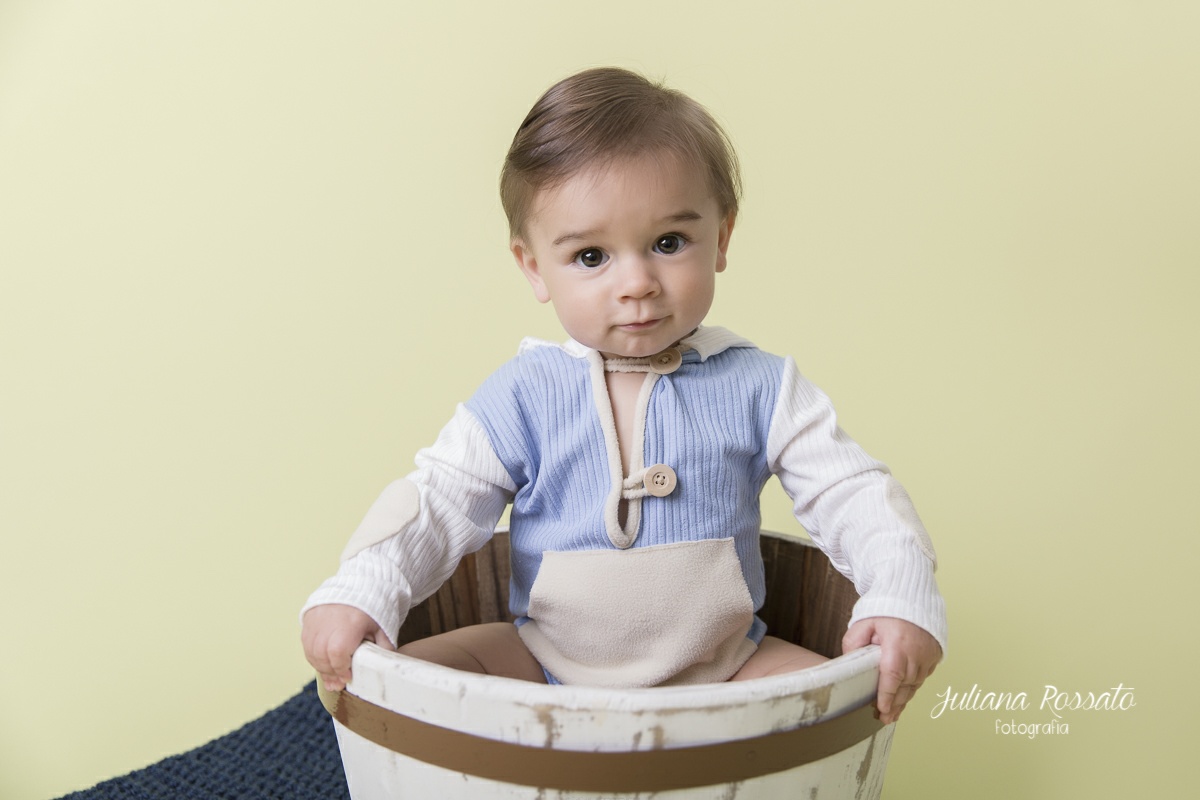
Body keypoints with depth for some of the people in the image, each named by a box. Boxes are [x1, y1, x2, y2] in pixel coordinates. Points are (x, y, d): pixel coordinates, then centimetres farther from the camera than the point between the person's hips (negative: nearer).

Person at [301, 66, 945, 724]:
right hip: (546, 666, 1)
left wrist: (901, 601, -23)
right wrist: (358, 593, -24)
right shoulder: (523, 396, -8)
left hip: (721, 667, 0)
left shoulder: (756, 388, -7)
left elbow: (852, 494, -6)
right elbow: (441, 501, -8)